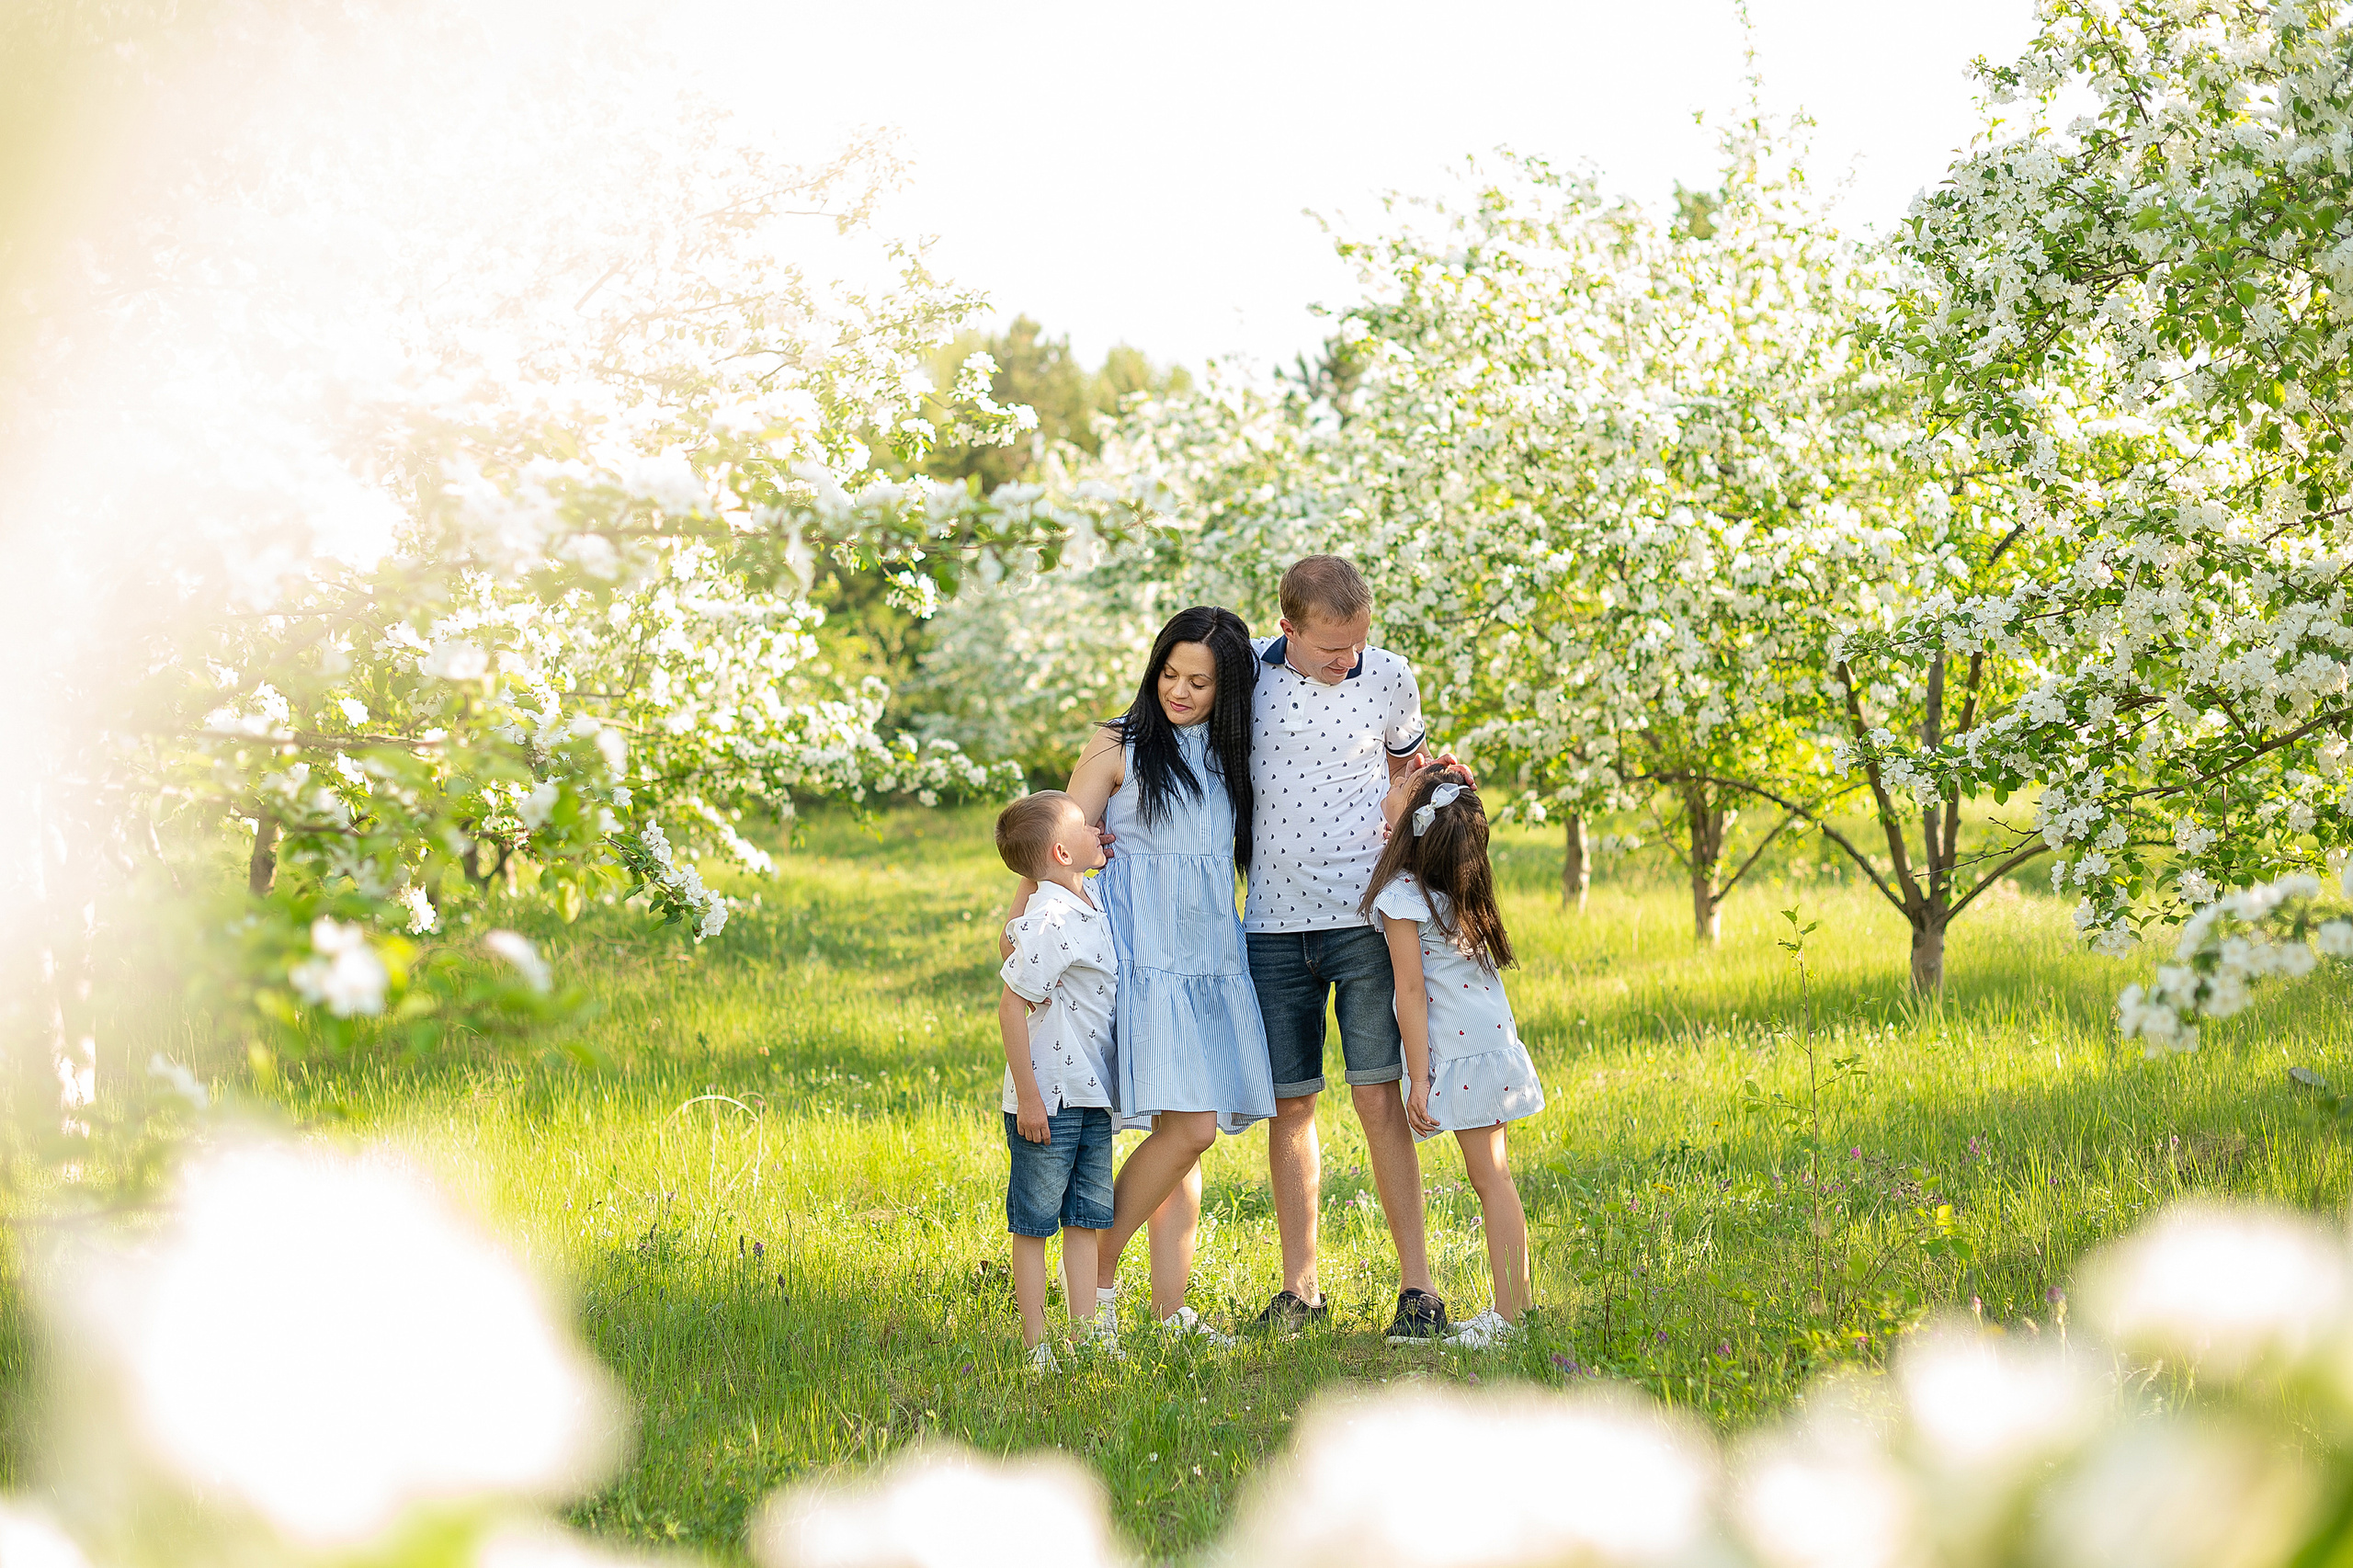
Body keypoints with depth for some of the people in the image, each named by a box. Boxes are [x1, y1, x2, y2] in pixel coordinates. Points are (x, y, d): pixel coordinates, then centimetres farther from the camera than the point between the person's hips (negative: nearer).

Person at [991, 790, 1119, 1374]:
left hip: (1091, 1095, 9)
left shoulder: (1089, 912, 9)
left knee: (1087, 1217, 11)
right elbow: (1012, 1004, -20)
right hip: (1047, 1100, -9)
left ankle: (1087, 1332, 16)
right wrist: (1027, 1095, -20)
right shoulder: (1050, 921, -19)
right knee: (1034, 1222, 1)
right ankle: (1036, 1345, 6)